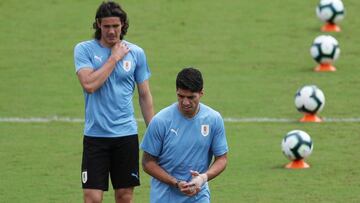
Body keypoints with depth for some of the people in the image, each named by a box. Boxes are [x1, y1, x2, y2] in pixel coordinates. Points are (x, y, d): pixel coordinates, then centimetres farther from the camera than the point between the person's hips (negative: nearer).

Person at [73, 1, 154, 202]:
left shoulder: (136, 53, 6)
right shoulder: (84, 50, -1)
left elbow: (145, 95, 11)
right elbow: (89, 84, -16)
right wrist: (114, 58, -10)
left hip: (126, 134, 2)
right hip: (95, 134, -2)